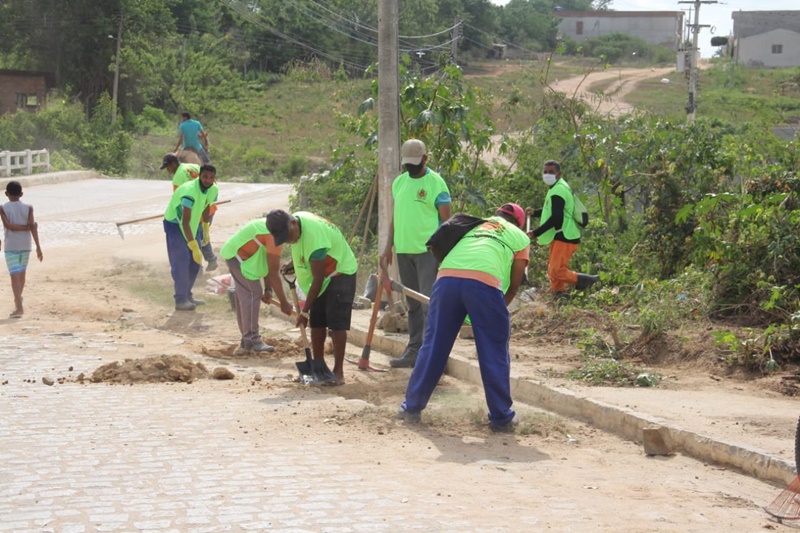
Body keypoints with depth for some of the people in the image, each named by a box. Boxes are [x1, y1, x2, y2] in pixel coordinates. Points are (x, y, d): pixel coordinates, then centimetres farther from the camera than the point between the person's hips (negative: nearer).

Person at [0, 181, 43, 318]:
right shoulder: (28, 207, 1)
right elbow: (33, 226, -7)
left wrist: (26, 228, -5)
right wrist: (38, 247, -7)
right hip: (25, 245, 3)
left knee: (15, 275, -8)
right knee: (21, 273, 18)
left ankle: (19, 307, -19)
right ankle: (18, 300, 34)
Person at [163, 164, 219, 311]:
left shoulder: (213, 190, -10)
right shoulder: (190, 191, -35)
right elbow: (185, 222, -37)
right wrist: (194, 247, -41)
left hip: (192, 224, 8)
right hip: (175, 223, -8)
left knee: (195, 261, 7)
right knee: (181, 261, -14)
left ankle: (187, 295, 20)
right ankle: (180, 300, -10)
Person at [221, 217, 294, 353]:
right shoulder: (275, 235, -26)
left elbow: (268, 263, 8)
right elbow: (273, 272, -24)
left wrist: (268, 289, 4)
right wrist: (284, 303, -19)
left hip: (234, 253, 10)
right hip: (238, 256, -10)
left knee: (245, 295, 14)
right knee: (253, 294, -11)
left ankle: (247, 339, 20)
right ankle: (252, 339, -10)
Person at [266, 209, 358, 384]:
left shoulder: (314, 237, -35)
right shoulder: (296, 219, -8)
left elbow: (318, 278, -29)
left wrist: (305, 311, -24)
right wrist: (292, 264, -1)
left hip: (340, 273, -9)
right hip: (322, 275, 9)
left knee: (336, 322, -13)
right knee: (316, 321, 6)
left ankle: (338, 372, -11)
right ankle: (318, 366, 15)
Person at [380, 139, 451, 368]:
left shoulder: (436, 183, -7)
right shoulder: (399, 182, 13)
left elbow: (446, 220, -7)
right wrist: (388, 247, 13)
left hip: (428, 252, -7)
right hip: (404, 250, 7)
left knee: (429, 305, -9)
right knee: (413, 305, 12)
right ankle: (414, 350, 18)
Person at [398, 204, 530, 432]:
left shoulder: (475, 226, 38)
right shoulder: (520, 237, 27)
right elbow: (514, 284, 22)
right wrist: (499, 308, 36)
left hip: (446, 278, 3)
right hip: (484, 283, -3)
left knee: (434, 346, 13)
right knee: (494, 353, 9)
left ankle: (412, 407, 21)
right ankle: (501, 418, 14)